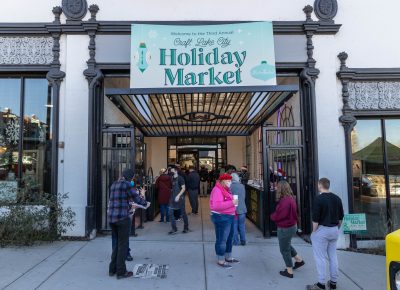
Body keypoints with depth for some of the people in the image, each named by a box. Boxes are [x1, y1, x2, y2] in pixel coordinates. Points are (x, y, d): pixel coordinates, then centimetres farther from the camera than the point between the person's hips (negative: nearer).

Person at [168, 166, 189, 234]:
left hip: (180, 198, -6)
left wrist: (178, 196, -22)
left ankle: (186, 228, 22)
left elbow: (183, 188, -14)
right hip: (173, 198, 6)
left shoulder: (180, 178, -9)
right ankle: (174, 229, 5)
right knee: (170, 212, -3)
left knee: (183, 213, 6)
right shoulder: (172, 179, 10)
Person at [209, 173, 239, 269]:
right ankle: (220, 261, 11)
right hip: (221, 217, -10)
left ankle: (228, 257, 34)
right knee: (221, 239, -1)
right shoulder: (217, 190, -18)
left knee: (229, 238, 19)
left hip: (228, 217, 10)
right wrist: (231, 203, -30)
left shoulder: (226, 189, 13)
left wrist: (234, 202, 11)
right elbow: (217, 205, -31)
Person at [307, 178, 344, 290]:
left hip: (322, 230, -7)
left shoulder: (318, 198, -16)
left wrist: (314, 232, -6)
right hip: (334, 230, 7)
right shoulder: (337, 198, 6)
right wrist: (336, 228, 20)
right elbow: (341, 217, 11)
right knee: (333, 256, 14)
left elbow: (315, 218, -17)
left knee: (320, 258, 1)